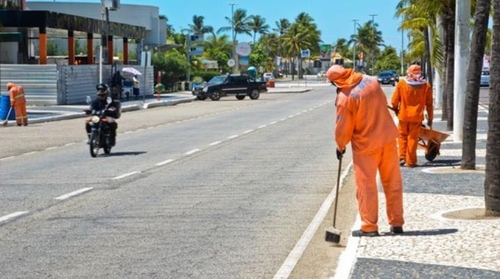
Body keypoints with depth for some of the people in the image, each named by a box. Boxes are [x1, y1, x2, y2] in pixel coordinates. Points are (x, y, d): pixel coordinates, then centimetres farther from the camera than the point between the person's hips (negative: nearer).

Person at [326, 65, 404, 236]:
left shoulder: (344, 98, -19)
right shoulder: (371, 81, -2)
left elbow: (343, 128, -11)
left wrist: (340, 146, 6)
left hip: (365, 144, -6)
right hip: (388, 137, 6)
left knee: (366, 185, 5)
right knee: (393, 182, 12)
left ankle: (369, 226, 8)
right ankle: (397, 223, 18)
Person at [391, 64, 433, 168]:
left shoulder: (401, 84, -8)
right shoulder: (426, 86, -5)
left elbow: (394, 101, -4)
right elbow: (429, 104, -1)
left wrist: (396, 109, 17)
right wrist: (430, 118, 9)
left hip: (403, 115, 0)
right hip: (416, 116, 0)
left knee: (402, 136, 17)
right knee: (413, 138, 7)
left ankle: (402, 157, 7)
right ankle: (410, 161, 7)